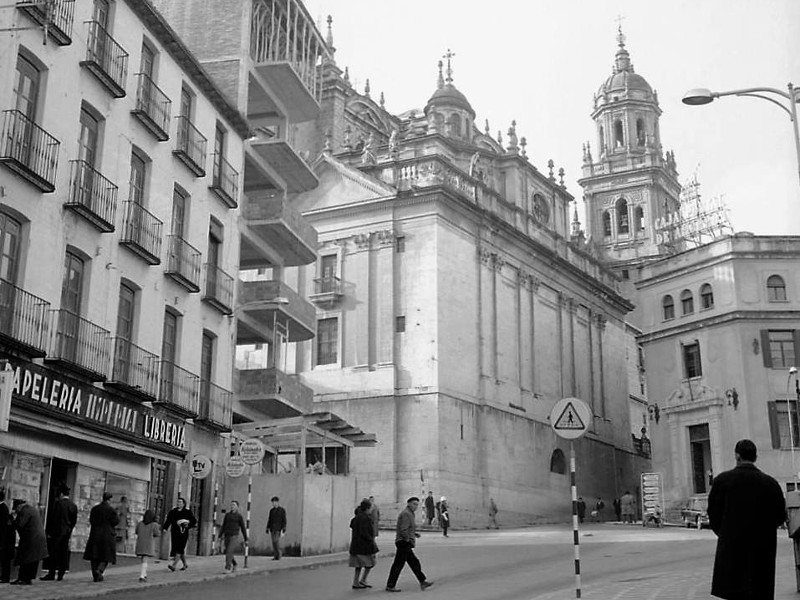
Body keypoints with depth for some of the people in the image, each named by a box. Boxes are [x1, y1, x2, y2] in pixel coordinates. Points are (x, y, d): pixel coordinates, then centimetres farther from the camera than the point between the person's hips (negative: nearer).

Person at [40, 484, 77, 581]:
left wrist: (49, 532, -8)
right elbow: (74, 520, 10)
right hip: (67, 532, 6)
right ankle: (60, 574, 9)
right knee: (64, 553, 8)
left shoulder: (58, 503, -10)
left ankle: (51, 574, -4)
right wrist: (69, 531, 16)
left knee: (54, 553, -2)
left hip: (57, 532, -6)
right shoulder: (74, 505, 9)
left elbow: (53, 518, -12)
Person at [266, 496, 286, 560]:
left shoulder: (282, 510, 0)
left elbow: (284, 520, -2)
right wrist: (267, 528, 11)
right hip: (272, 528, 5)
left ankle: (278, 556, -8)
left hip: (278, 528, -5)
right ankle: (275, 556, 4)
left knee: (277, 541, -14)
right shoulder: (271, 510, 14)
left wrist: (284, 528, -10)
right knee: (273, 542, 2)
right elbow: (269, 520, 17)